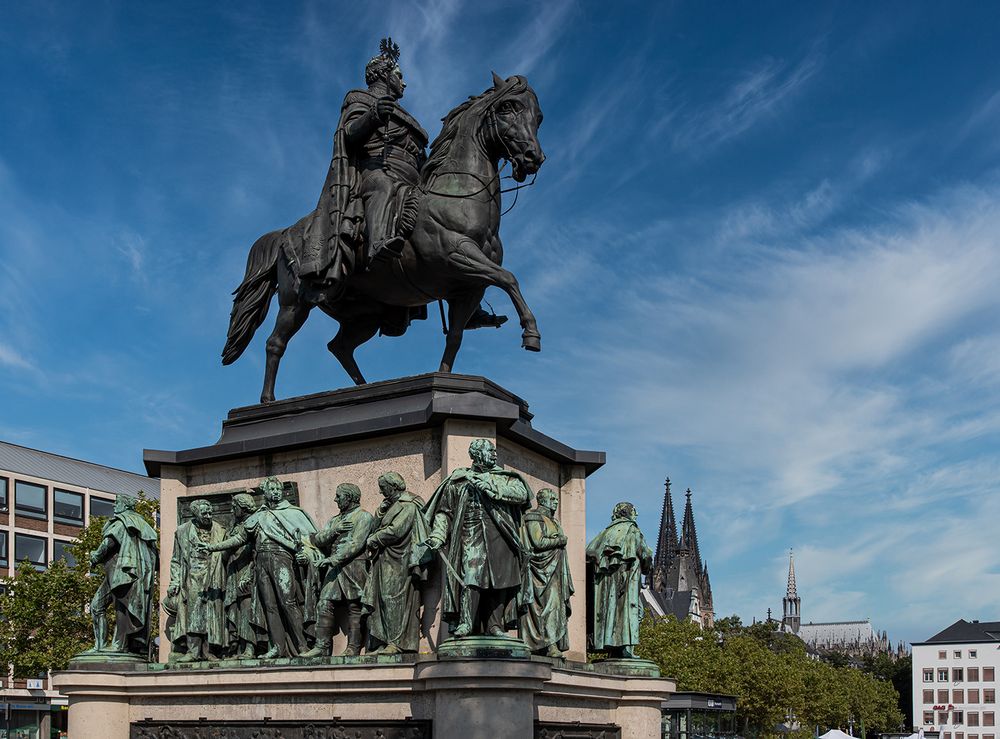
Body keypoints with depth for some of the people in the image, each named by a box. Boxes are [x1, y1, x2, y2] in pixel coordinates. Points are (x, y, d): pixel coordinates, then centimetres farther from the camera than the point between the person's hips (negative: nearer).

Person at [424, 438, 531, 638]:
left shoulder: (505, 478, 16)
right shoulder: (458, 480, 14)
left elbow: (522, 493, -3)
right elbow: (444, 511, 15)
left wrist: (491, 486, -9)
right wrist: (437, 535, 0)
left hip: (499, 538, 2)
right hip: (471, 535, -2)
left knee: (499, 581, -3)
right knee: (470, 577, -15)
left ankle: (495, 626, 2)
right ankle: (465, 623, -15)